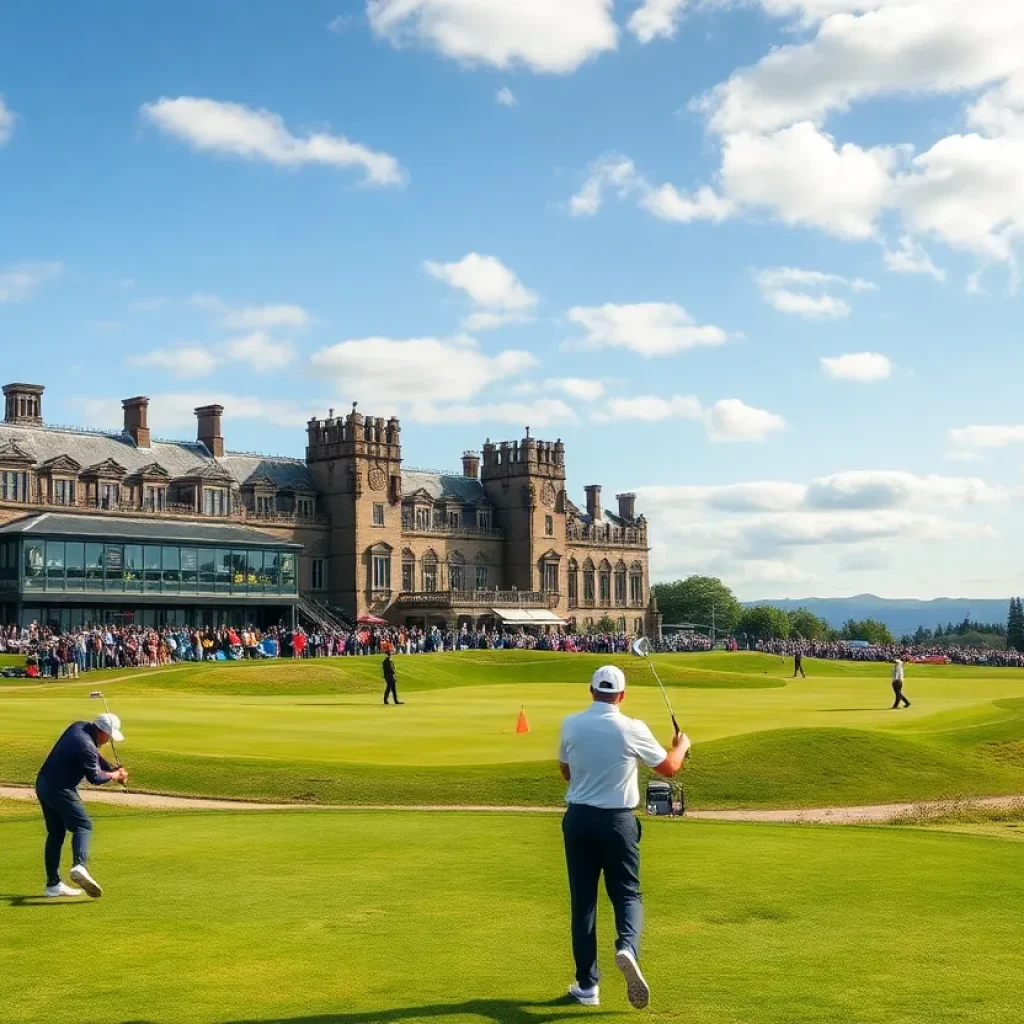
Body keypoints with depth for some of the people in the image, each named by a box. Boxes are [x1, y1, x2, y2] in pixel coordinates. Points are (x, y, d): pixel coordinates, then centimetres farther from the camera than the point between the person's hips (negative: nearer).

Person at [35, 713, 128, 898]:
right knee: (83, 825, -11)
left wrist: (113, 768, 10)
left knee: (55, 832, 12)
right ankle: (79, 866, -35)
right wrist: (114, 776, 6)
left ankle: (53, 884, 12)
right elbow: (95, 778, -11)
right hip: (60, 789, -9)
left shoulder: (79, 727, 3)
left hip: (43, 784, 9)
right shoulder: (86, 747, -23)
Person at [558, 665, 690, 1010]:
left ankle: (587, 985, 11)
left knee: (583, 901, 9)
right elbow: (669, 768, 3)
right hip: (617, 821, -2)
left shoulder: (570, 725, -3)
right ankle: (627, 948, -20)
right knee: (627, 893, 10)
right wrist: (682, 745, 23)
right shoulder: (632, 729, -10)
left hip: (578, 818, 2)